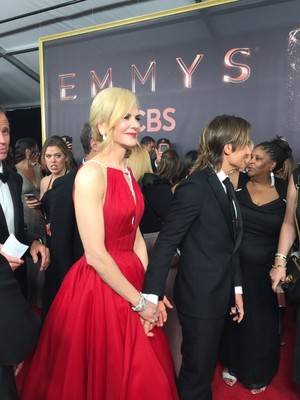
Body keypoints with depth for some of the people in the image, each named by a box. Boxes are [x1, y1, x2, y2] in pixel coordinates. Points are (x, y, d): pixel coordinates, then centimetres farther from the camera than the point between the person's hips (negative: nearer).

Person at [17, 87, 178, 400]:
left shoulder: (128, 173, 7)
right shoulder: (91, 174, -18)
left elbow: (135, 235, 8)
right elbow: (96, 255, -21)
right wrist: (139, 302, -12)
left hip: (130, 281, 8)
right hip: (98, 288, -7)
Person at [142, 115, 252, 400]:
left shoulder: (226, 186, 7)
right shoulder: (196, 187, -20)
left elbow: (229, 245, 11)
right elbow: (166, 242, -21)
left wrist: (236, 289, 12)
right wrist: (152, 296, -23)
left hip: (219, 293, 8)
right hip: (199, 295, -8)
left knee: (206, 363, 25)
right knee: (197, 368, 12)